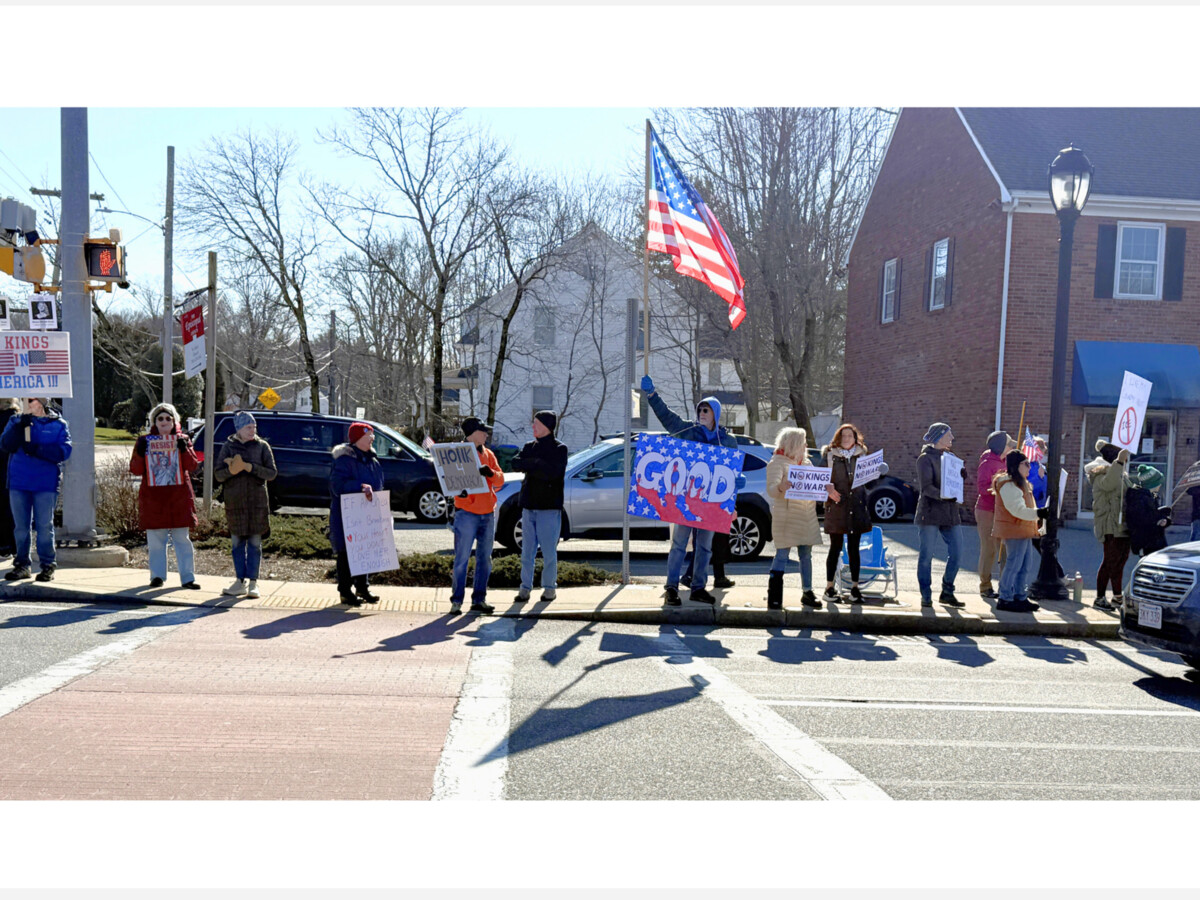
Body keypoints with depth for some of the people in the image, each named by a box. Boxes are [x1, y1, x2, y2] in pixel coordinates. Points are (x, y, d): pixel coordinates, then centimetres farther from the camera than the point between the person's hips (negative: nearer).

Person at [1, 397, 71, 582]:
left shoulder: (58, 425, 2)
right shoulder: (16, 421, 11)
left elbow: (64, 451, -10)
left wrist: (37, 450, -20)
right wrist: (22, 426, -17)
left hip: (46, 484, -3)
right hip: (18, 482, 3)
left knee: (45, 526, -1)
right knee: (20, 526, 9)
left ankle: (47, 565, 6)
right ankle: (22, 564, 18)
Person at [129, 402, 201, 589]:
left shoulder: (181, 439, 9)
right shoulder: (145, 440, 7)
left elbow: (193, 465, -2)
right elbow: (135, 470, 2)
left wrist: (184, 448, -17)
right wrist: (140, 453, -15)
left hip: (179, 496, 0)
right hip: (153, 497, 0)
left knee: (182, 538, 2)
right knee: (155, 539, 2)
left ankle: (187, 578, 5)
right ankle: (157, 576, 13)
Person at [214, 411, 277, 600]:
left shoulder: (262, 446, 3)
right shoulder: (228, 447, 5)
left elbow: (272, 473, -3)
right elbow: (218, 474, 2)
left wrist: (251, 467, -16)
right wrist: (231, 470, -19)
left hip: (257, 501, -1)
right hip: (235, 501, 1)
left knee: (255, 543, 1)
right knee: (237, 543, 6)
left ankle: (253, 582, 7)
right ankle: (240, 581, 14)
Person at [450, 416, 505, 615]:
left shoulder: (488, 454, 14)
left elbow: (500, 480, 6)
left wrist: (490, 473, -16)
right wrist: (459, 489, -27)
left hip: (488, 513, 6)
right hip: (467, 513, -6)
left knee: (485, 559, 9)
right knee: (462, 559, -6)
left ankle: (479, 600, 17)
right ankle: (456, 601, 1)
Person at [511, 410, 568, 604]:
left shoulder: (559, 448, -3)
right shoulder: (530, 447, 14)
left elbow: (553, 472, -18)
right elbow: (515, 464, -1)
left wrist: (529, 466, -13)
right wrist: (536, 464, -16)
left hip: (550, 507, -5)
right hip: (529, 506, 5)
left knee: (549, 552, 1)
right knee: (527, 551, 6)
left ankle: (549, 587, 12)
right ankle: (525, 587, 13)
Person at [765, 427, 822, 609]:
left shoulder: (805, 462, 17)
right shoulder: (777, 463, -6)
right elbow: (771, 489, -15)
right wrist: (781, 488, -38)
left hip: (807, 517, 7)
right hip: (786, 517, -7)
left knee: (806, 555, 10)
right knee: (782, 555, -7)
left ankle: (807, 592, 20)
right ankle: (774, 598, -4)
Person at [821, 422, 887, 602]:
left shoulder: (861, 455, 12)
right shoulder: (829, 454, 3)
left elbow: (866, 481, 18)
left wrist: (877, 473, -1)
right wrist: (828, 488, -18)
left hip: (856, 507, 3)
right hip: (836, 507, -2)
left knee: (854, 549, 5)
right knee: (835, 548, 2)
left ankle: (854, 588, 13)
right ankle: (829, 588, 11)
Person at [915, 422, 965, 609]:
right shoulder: (925, 458, -5)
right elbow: (926, 487, -14)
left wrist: (962, 475, -2)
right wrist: (942, 495, -28)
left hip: (949, 513, 7)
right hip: (930, 513, -7)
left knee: (956, 551, 3)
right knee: (926, 555, -3)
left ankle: (947, 593, 17)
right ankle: (926, 595, 6)